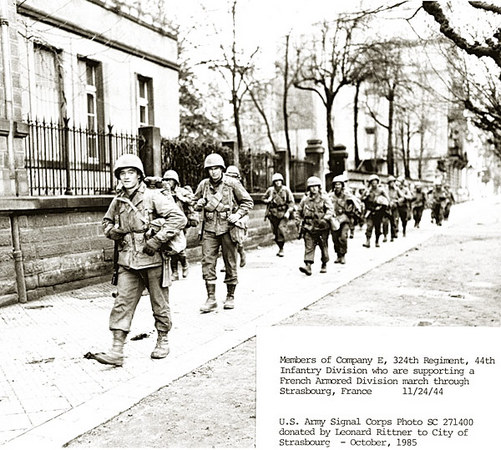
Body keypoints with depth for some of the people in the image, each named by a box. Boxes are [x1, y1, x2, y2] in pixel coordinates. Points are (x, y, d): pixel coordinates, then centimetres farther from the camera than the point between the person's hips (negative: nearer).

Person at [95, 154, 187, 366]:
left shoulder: (153, 197, -9)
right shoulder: (118, 201, 8)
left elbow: (179, 218, -15)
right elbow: (106, 223, 25)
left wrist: (156, 241, -19)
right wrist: (114, 231, 0)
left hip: (153, 260, -4)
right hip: (127, 262, 4)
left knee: (160, 304, 10)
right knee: (122, 303, -1)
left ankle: (163, 340, 29)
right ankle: (116, 350, 1)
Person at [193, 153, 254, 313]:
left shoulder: (232, 184, -4)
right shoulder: (203, 185, 5)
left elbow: (248, 202, 3)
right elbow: (196, 203, 20)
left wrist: (238, 214, -11)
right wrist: (199, 204, -4)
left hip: (228, 228, -2)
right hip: (209, 229, 2)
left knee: (230, 263, 6)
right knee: (207, 262, -6)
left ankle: (230, 297, 21)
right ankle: (211, 299, 0)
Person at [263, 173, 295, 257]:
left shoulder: (286, 190, -4)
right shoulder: (270, 190, 1)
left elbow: (291, 202, -2)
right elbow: (264, 199, 17)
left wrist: (288, 212, -12)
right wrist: (268, 200, -6)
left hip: (283, 214, -3)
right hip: (273, 214, 3)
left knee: (282, 229, -16)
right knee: (275, 232, 5)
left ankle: (281, 249, -5)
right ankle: (280, 248, 22)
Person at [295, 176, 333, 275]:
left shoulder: (324, 197, -1)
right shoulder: (305, 199, 7)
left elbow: (330, 209, -11)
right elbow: (299, 211, 18)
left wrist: (325, 219, -25)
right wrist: (299, 222, 10)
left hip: (322, 227, -1)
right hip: (309, 227, 2)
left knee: (323, 246, 10)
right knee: (309, 246, -8)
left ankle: (324, 265, 25)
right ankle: (308, 266, -15)